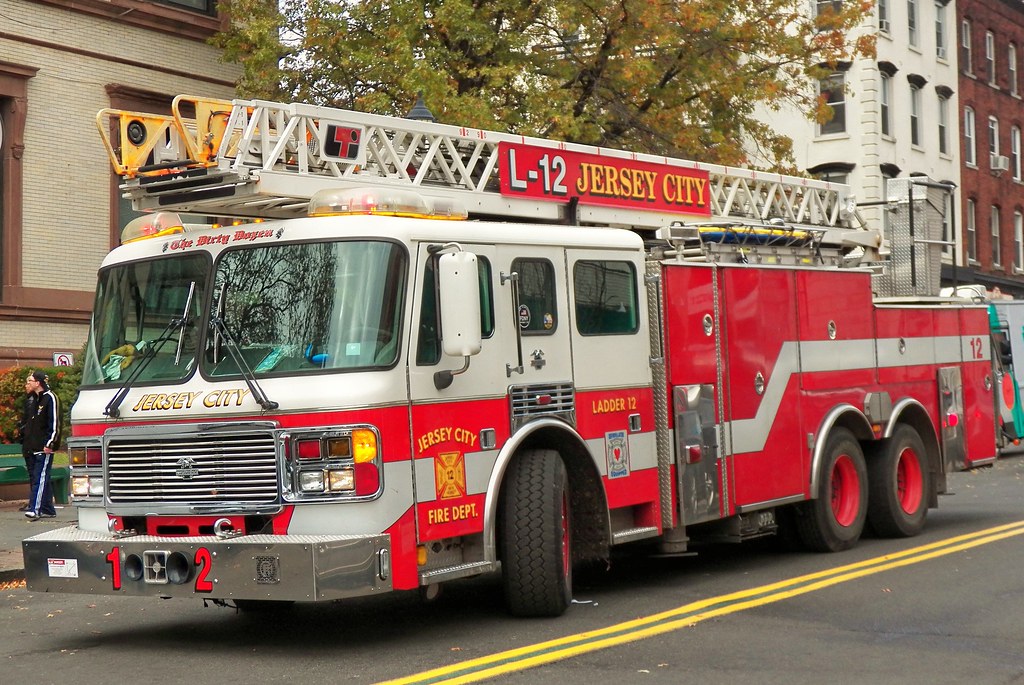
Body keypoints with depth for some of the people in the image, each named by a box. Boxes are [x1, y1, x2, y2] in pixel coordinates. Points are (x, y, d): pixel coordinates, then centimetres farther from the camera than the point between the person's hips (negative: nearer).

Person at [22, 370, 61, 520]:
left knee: (40, 478, -13)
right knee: (35, 478, 10)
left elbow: (55, 422, -15)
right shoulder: (35, 399, 18)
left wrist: (50, 443, -20)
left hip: (45, 448, -10)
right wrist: (27, 443, 18)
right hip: (35, 448, 10)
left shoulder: (50, 398, -9)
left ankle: (34, 509, -19)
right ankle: (48, 509, 16)